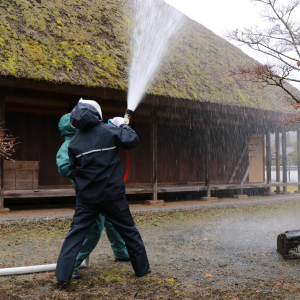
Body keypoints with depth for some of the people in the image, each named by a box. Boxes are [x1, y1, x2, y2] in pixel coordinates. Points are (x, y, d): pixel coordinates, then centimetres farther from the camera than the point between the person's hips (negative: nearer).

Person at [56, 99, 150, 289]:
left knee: (75, 234, 7)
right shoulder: (109, 131, -6)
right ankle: (142, 268, 23)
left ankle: (63, 276, 2)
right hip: (112, 195, -2)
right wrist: (122, 125, 10)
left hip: (86, 197, 2)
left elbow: (73, 172, 6)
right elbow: (132, 141, -6)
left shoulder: (74, 142, 3)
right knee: (129, 231, 13)